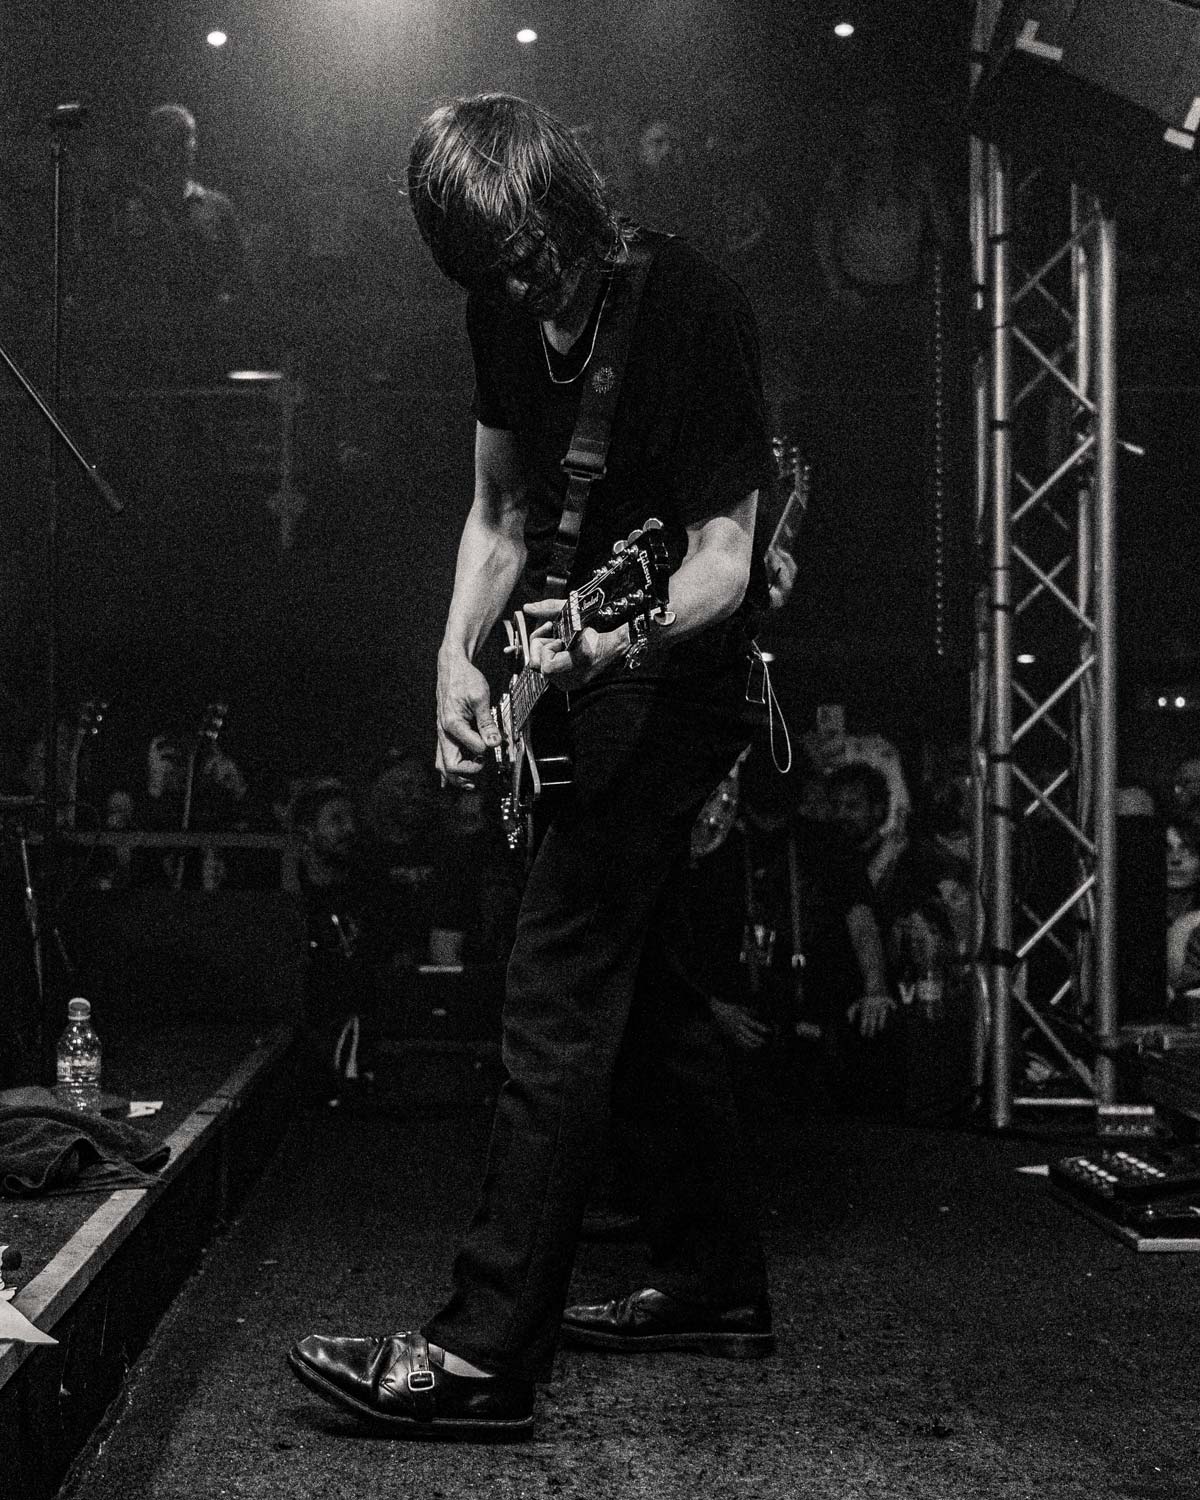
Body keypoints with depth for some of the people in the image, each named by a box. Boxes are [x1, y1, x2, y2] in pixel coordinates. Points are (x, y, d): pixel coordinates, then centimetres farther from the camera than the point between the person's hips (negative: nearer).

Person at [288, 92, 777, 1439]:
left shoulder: (692, 312, -21)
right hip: (586, 671, 8)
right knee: (640, 977, 13)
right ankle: (715, 1283, 26)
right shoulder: (507, 309, 2)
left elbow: (722, 558, -19)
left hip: (671, 675, -8)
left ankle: (486, 1352, -11)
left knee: (558, 996, -12)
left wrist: (622, 645, -37)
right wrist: (460, 658, -5)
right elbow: (502, 509, 10)